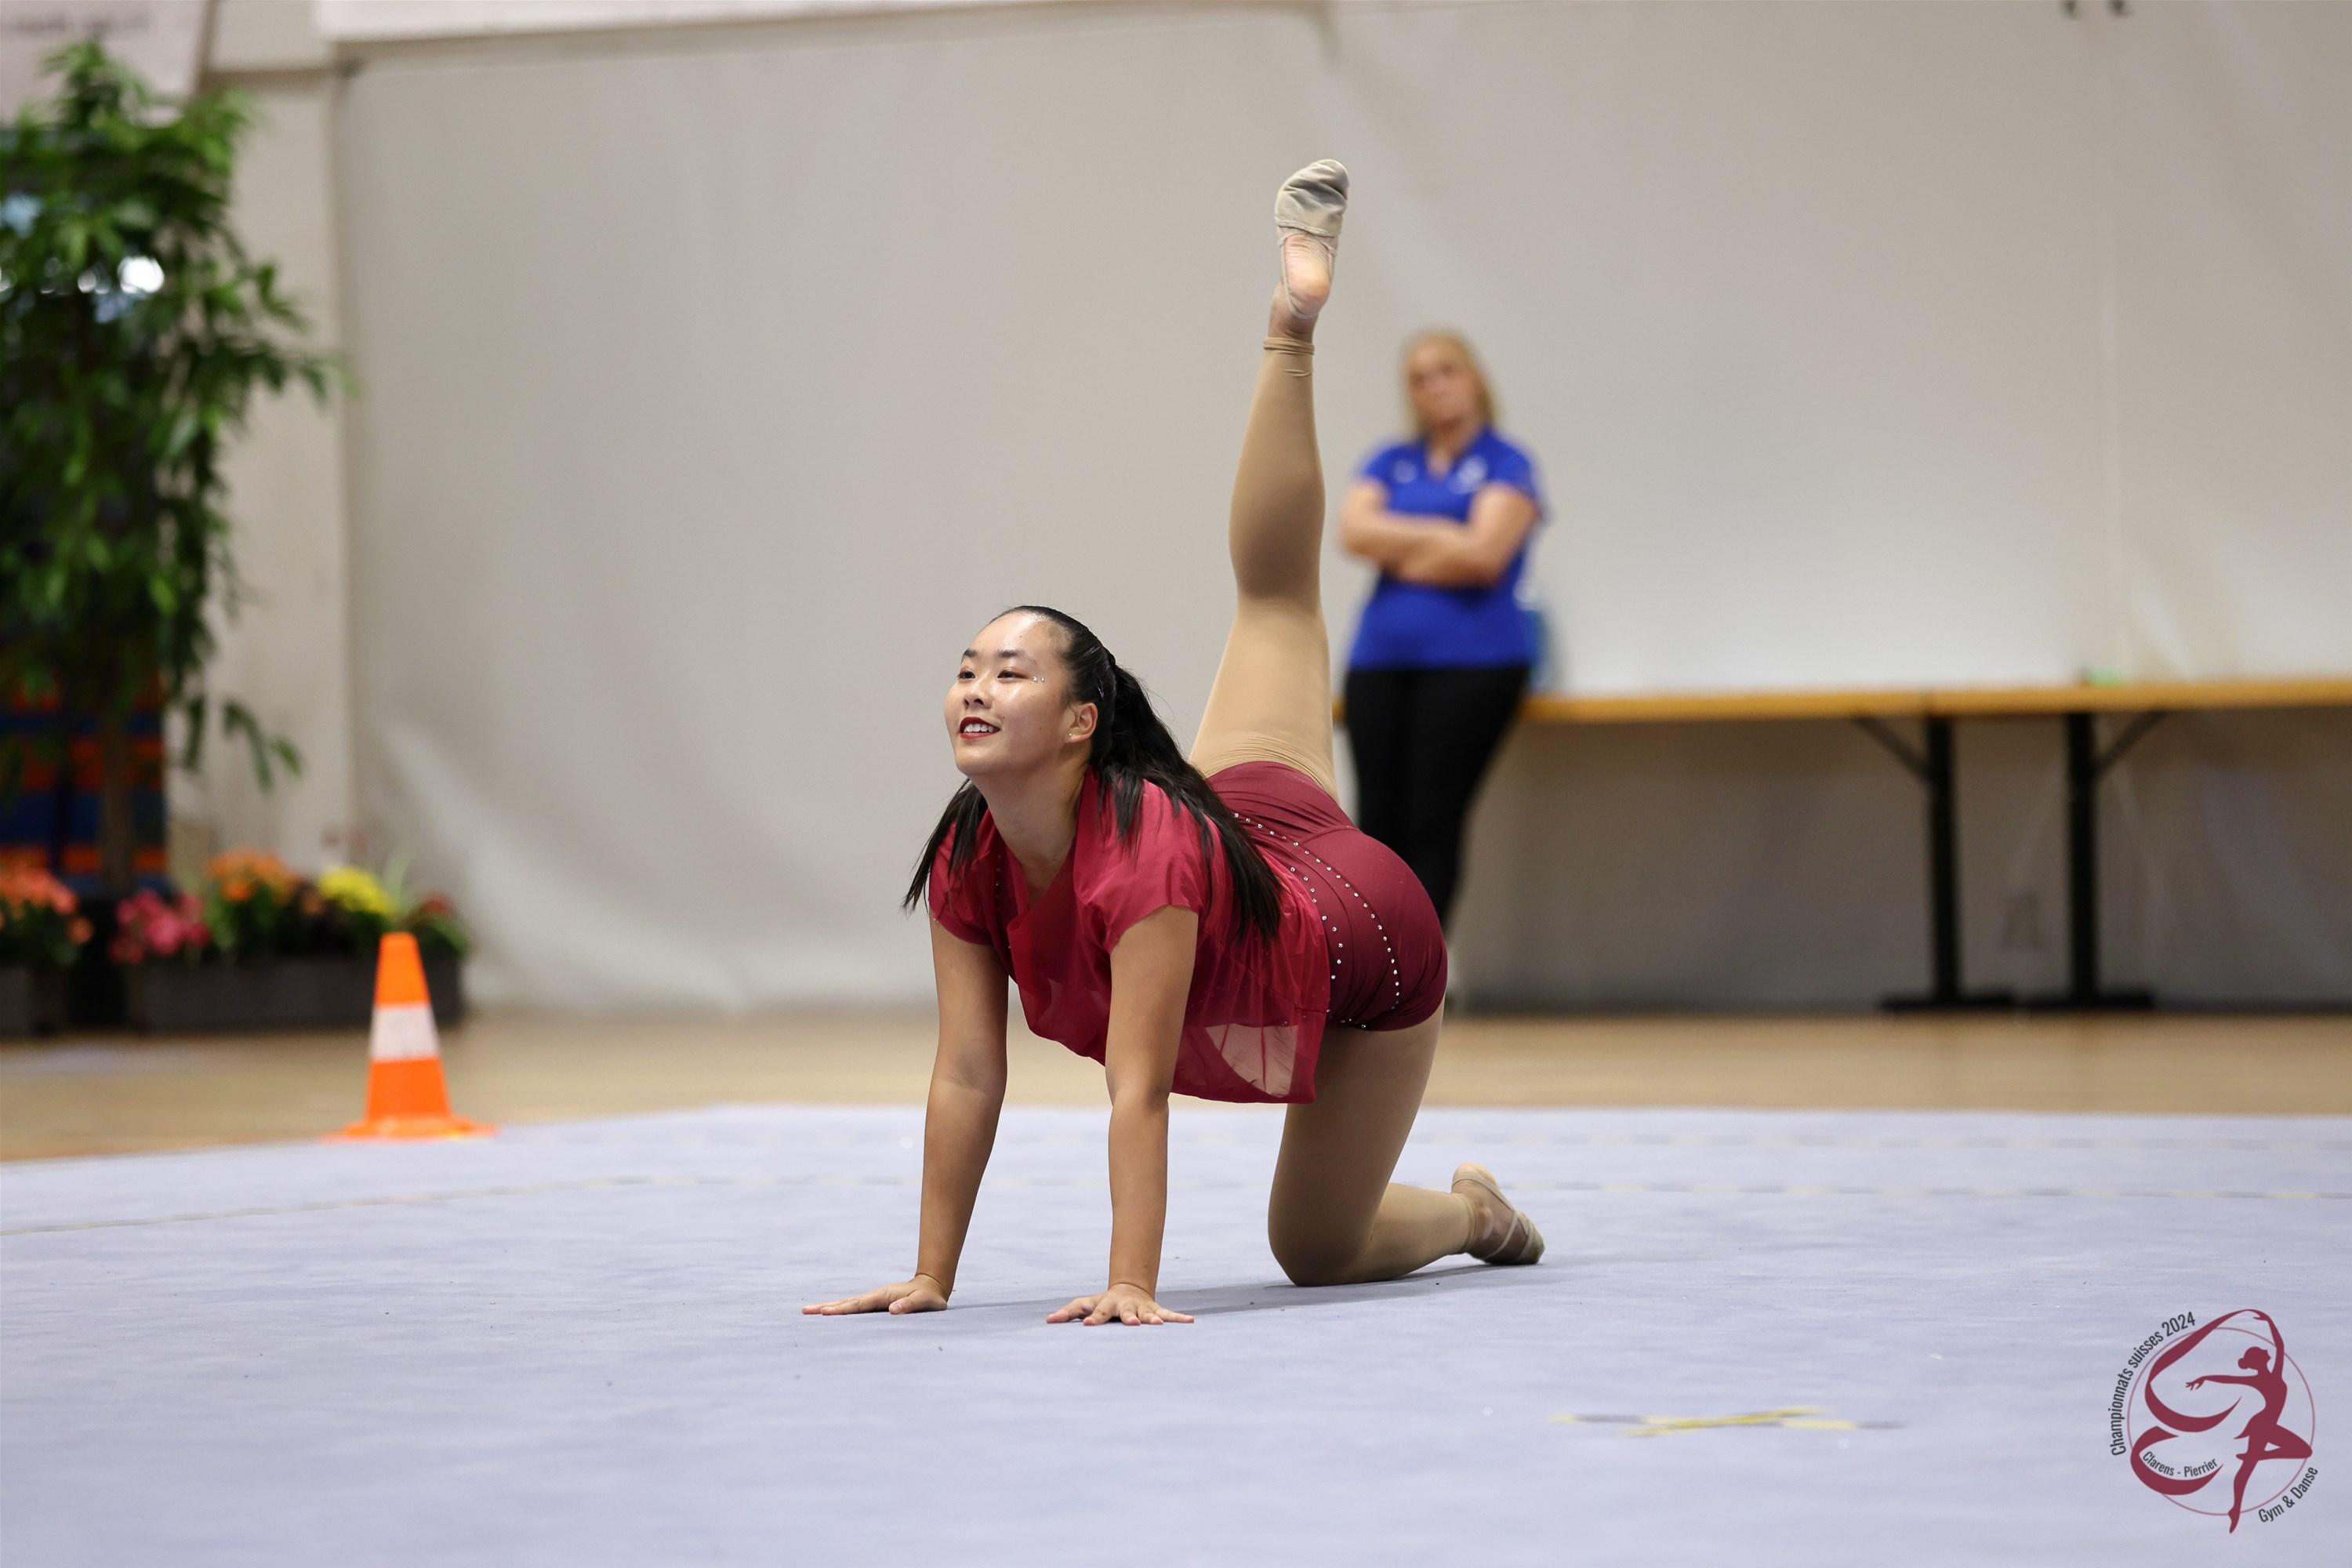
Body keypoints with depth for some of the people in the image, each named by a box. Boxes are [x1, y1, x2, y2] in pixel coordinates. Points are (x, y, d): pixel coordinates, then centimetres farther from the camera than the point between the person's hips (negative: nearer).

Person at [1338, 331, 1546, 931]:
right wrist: (1440, 534, -8)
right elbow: (1355, 530, -1)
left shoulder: (1505, 465, 2)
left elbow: (1483, 555, -12)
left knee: (1433, 824, -8)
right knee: (1377, 821, -1)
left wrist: (1396, 550, 0)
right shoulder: (1390, 464, 16)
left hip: (1471, 661, -4)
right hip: (1381, 658, 4)